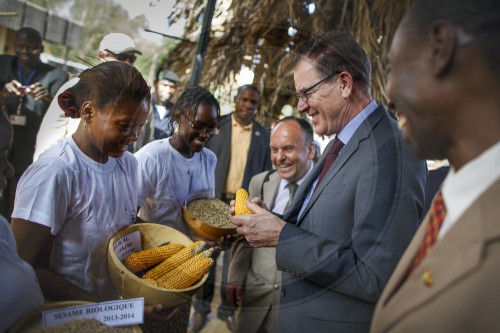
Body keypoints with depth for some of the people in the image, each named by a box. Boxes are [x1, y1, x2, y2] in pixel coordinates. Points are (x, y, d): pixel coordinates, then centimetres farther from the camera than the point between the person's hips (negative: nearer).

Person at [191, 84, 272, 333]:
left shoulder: (263, 134, 5)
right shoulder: (217, 125, 1)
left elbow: (266, 171, 7)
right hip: (214, 200, -1)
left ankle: (227, 309, 25)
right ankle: (202, 307, 25)